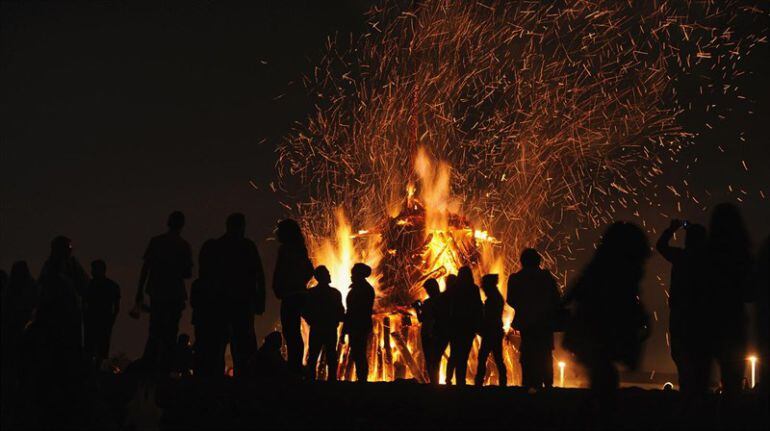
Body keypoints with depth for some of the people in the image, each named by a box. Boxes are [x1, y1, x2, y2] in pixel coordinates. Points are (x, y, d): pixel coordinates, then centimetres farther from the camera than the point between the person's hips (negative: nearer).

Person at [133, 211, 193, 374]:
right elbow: (188, 273, 0)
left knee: (154, 333, 9)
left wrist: (139, 293, 6)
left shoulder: (156, 241, 6)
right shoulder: (184, 245, 0)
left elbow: (145, 268, 4)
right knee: (170, 334, 0)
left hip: (157, 293, 2)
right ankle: (164, 370, -7)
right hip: (176, 294, -2)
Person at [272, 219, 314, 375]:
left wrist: (278, 290, -4)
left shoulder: (285, 249, -12)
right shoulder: (300, 249, 14)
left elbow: (280, 273, -18)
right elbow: (310, 270, 22)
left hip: (290, 296, -9)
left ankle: (294, 368, -13)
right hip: (299, 294, 9)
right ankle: (296, 368, 17)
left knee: (290, 333, -10)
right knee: (295, 333, 14)